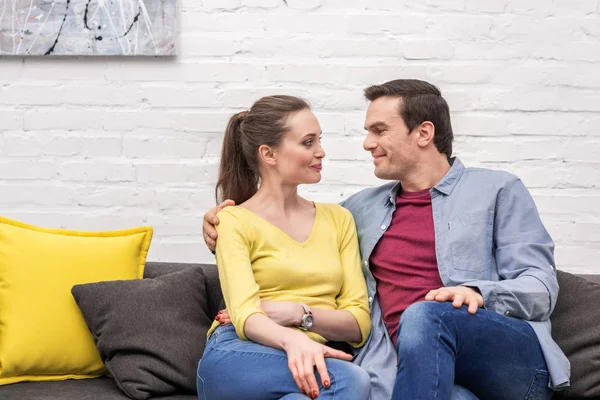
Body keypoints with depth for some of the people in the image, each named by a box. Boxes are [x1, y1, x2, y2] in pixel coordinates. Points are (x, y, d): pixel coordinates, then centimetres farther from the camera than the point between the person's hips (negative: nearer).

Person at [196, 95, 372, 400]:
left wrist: (299, 313, -9)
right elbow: (245, 313, -12)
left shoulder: (338, 219, 18)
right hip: (237, 359, -3)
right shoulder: (234, 221, 5)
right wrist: (292, 340, -34)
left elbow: (358, 324, 10)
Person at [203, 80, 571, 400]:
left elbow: (540, 287, 4)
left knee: (424, 315, -33)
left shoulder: (498, 190, 11)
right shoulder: (364, 208, 23)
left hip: (516, 361, 0)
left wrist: (479, 293, -17)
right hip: (413, 369, 1)